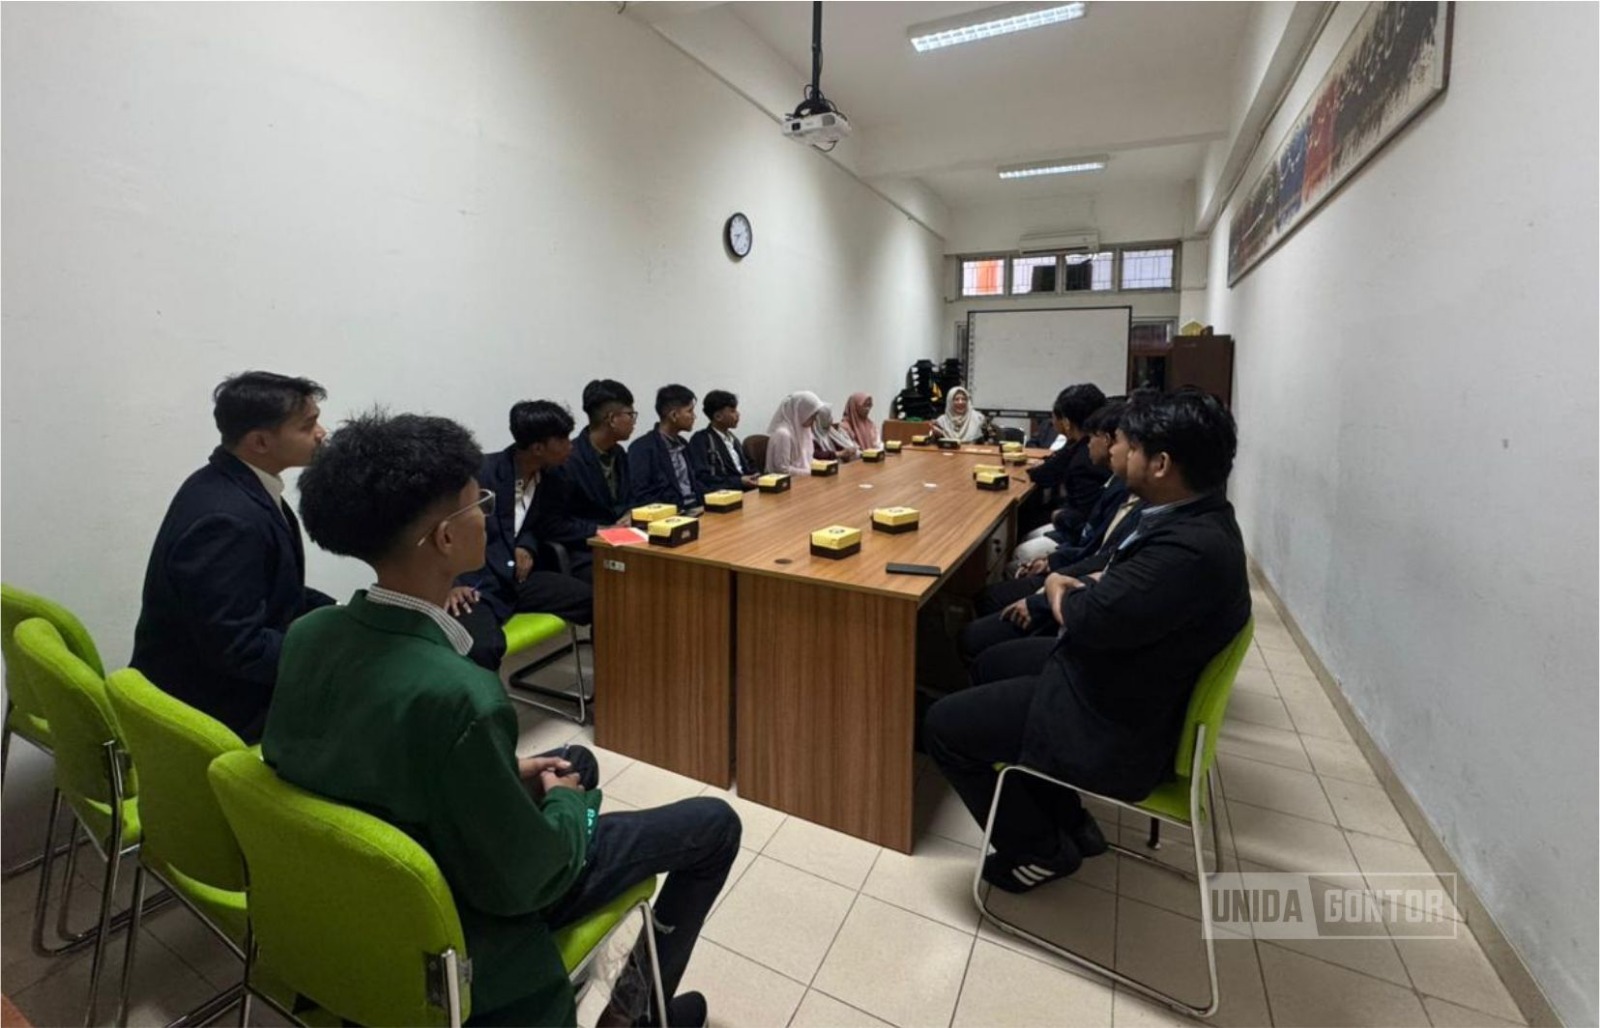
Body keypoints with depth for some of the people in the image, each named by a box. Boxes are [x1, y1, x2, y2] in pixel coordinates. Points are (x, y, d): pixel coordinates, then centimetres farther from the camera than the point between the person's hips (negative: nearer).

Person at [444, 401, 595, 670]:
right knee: (481, 648, -37)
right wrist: (449, 584, -21)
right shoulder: (483, 473, -13)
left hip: (517, 578, 6)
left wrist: (527, 546, -1)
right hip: (477, 584, -6)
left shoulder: (546, 476, 6)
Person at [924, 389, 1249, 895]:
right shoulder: (1198, 518, 1)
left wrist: (1059, 589, -7)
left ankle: (1040, 850, 17)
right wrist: (1081, 587, -9)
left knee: (943, 726, -4)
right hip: (1126, 687, 10)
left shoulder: (1191, 548, -32)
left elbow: (1090, 619, -29)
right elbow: (1126, 583, 12)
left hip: (1115, 727, -10)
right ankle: (1068, 822, 30)